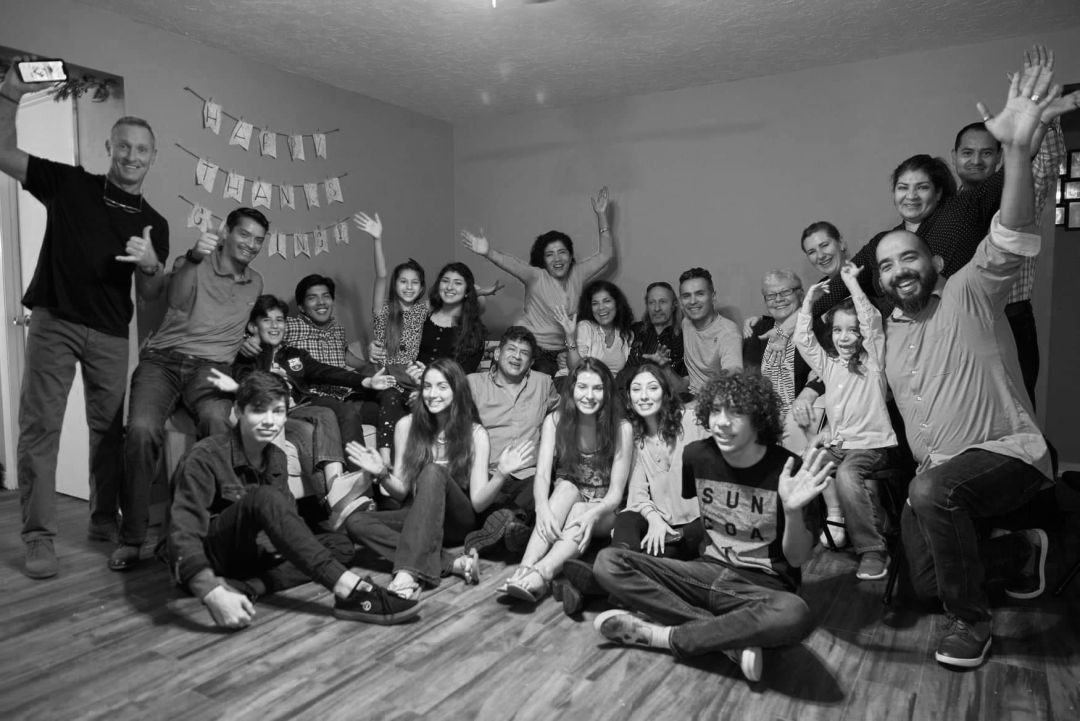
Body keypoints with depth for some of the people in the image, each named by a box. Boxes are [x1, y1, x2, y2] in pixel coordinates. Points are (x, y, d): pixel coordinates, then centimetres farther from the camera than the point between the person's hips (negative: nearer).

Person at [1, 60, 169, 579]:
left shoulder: (154, 224, 9)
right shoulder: (69, 185, 5)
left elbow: (150, 299, 9)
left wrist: (150, 265, -12)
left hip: (111, 335, 2)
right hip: (54, 322, -2)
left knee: (109, 429, 5)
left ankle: (104, 521, 19)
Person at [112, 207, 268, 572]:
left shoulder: (255, 282, 20)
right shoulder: (194, 264, 6)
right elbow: (178, 302, -18)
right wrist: (193, 258, -33)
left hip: (211, 367, 2)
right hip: (163, 359, -1)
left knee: (218, 420, -34)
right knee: (142, 429, -30)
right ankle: (131, 538, -15)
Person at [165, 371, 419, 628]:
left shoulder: (276, 458, 4)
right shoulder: (206, 456, -18)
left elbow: (284, 520, 0)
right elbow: (184, 531, -29)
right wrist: (212, 593, -44)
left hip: (248, 553, 7)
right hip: (205, 558, -7)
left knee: (343, 546, -8)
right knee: (263, 498, -34)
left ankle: (256, 583, -28)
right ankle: (349, 590, -44)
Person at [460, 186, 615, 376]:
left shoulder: (577, 275, 7)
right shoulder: (536, 276, -6)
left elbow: (606, 254, 7)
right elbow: (509, 263, -24)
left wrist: (601, 215, 0)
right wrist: (488, 252, -45)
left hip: (555, 354, 4)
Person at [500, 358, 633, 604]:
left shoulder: (621, 429, -12)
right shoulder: (555, 421, -7)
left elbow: (616, 492, -14)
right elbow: (542, 475, -17)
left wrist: (593, 514, -36)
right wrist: (543, 508, -39)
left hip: (603, 512, -1)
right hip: (563, 501, 1)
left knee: (579, 513, -34)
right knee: (566, 487, -32)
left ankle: (540, 574, -56)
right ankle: (526, 567, -48)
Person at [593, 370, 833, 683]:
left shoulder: (786, 470, -12)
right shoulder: (697, 455, -2)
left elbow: (797, 559, -9)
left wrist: (793, 511, -27)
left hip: (763, 585, -3)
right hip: (707, 571, 4)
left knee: (794, 615, -40)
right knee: (608, 561, -17)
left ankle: (661, 635, -21)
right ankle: (730, 637, -22)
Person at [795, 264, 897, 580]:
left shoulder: (872, 359, 3)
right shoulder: (828, 363, 15)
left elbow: (872, 323, -11)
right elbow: (802, 339, 9)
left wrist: (852, 283, -8)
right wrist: (809, 299, 5)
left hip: (871, 443, -5)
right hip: (837, 443, 5)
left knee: (847, 474, -32)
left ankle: (873, 549, -20)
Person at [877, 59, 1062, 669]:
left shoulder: (969, 293, -10)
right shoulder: (890, 328, 8)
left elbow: (1012, 240, -29)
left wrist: (1018, 148, -42)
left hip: (1007, 454, -7)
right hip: (936, 474, 7)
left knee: (934, 492, -37)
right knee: (924, 584, 7)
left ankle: (972, 618, -12)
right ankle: (1020, 553, 35)